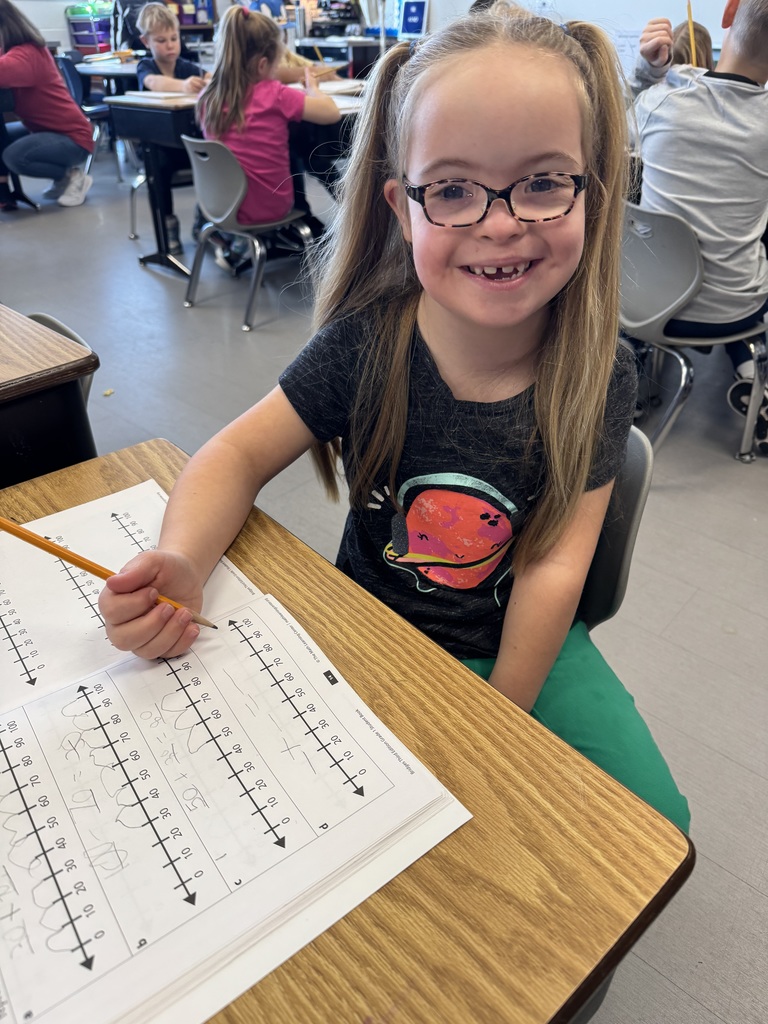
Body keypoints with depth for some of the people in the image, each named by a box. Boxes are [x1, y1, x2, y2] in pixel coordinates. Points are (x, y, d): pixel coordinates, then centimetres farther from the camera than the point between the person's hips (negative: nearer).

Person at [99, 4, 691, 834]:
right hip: (374, 630, 0)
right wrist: (181, 563, -32)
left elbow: (552, 568, -16)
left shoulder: (598, 374, -15)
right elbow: (241, 453, -12)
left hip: (525, 641, 1)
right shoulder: (367, 339, -17)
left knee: (656, 819, -6)